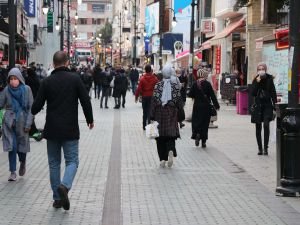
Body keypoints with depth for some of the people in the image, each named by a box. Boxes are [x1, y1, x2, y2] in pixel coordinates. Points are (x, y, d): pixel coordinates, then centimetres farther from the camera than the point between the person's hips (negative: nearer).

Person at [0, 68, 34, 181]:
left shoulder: (26, 89, -7)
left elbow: (31, 107, -6)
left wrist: (28, 123, -10)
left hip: (22, 122, -1)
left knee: (22, 145, 8)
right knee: (12, 146, -3)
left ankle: (23, 163, 40)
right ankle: (13, 172, 4)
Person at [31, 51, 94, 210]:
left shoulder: (47, 81, -2)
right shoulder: (75, 79, -5)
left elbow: (37, 106, -1)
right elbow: (86, 101, -6)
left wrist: (33, 112, 23)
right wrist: (90, 119, 10)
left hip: (52, 130, 2)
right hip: (70, 130, -2)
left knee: (54, 163, 13)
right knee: (72, 161, 5)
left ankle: (57, 198, 14)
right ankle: (65, 186, -23)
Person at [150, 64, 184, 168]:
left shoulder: (158, 85, -7)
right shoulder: (175, 86, -4)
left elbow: (154, 101, -8)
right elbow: (179, 101, -3)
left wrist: (152, 116, -3)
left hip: (159, 113, 0)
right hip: (171, 114, 1)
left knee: (161, 137, 8)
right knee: (171, 135, 8)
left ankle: (162, 159, 7)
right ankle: (170, 151, -20)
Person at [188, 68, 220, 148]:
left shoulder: (195, 84, -3)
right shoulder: (207, 84, -9)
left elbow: (190, 94, 0)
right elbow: (212, 95, -8)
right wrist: (216, 105, -1)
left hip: (197, 106, 1)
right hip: (206, 106, -1)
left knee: (196, 121, 11)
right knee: (205, 123, 5)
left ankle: (197, 133, -17)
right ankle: (203, 141, 6)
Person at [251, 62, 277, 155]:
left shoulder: (269, 79, -1)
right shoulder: (255, 80, 2)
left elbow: (273, 93, 1)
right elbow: (253, 93, -7)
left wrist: (275, 106, -4)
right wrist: (257, 83, -17)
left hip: (267, 106, -2)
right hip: (258, 106, 2)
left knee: (266, 125, -16)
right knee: (258, 127, 5)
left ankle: (265, 147, -13)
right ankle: (260, 148, 14)